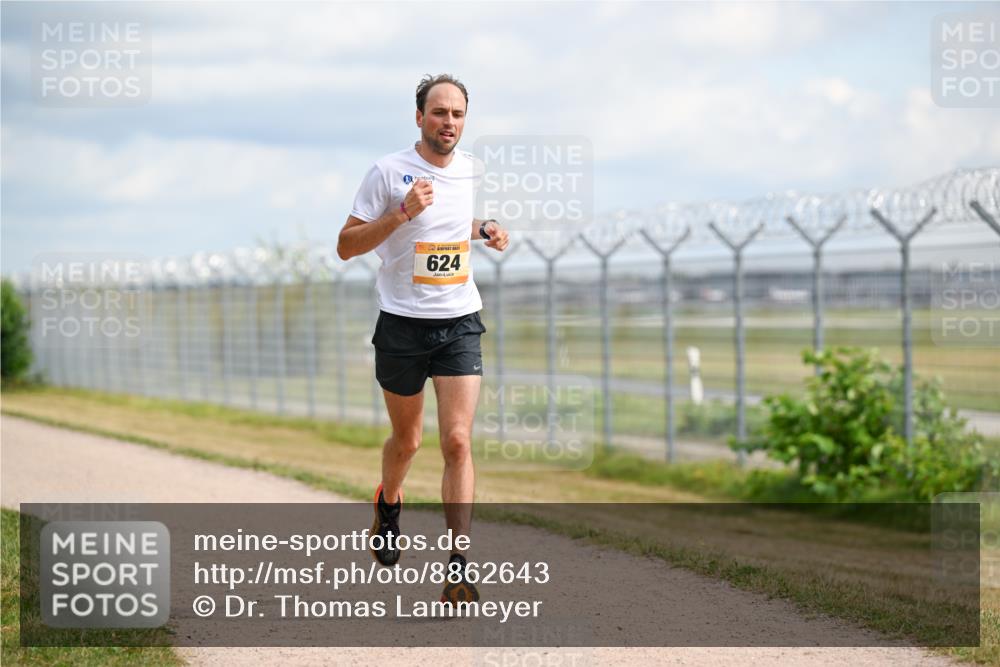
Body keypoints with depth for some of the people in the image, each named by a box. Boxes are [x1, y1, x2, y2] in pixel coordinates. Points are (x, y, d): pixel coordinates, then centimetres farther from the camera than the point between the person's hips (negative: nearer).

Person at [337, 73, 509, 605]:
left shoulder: (469, 169, 6)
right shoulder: (389, 172, -9)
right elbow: (346, 246, -10)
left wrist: (483, 232, 5)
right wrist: (402, 212, -22)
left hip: (459, 322, 2)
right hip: (402, 324, -2)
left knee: (458, 441, -11)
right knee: (406, 440, 13)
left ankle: (458, 568, -11)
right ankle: (389, 503, 47)